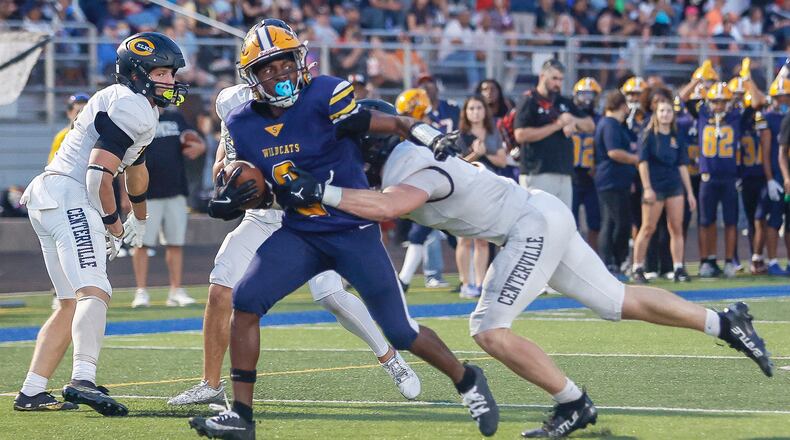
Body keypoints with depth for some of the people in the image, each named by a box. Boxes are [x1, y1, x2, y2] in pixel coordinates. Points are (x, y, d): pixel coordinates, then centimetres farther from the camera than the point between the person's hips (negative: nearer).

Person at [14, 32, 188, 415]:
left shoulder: (133, 107, 24)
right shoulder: (131, 107, -10)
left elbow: (135, 168, 42)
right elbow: (99, 174, -18)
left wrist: (139, 219, 55)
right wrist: (113, 225, -5)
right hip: (69, 198, -11)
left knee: (72, 303, 14)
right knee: (93, 292, -24)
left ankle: (31, 393, 13)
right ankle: (82, 380, -42)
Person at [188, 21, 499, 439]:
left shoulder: (323, 97, -17)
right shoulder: (242, 125, -1)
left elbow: (391, 123, -17)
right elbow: (231, 186, 9)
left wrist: (434, 139, -35)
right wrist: (228, 199, -15)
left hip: (354, 231, -4)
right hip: (299, 233, 4)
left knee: (400, 332, 0)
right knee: (245, 300, -12)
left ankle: (467, 381, 26)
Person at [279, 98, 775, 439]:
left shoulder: (418, 172, -22)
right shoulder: (408, 160, 7)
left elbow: (390, 206, -43)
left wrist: (322, 192, -41)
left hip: (537, 224, -10)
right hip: (542, 220, 10)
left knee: (489, 329, -12)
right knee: (619, 302, 16)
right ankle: (725, 321, 23)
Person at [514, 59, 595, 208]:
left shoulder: (565, 103, 18)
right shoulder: (529, 103, -4)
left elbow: (590, 126, 20)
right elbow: (521, 135, -17)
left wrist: (573, 121, -4)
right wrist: (556, 126, -14)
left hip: (564, 175, 7)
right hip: (538, 174, -7)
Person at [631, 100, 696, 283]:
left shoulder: (677, 138, 10)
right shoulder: (649, 136, -2)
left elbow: (682, 166, 11)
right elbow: (643, 162, -7)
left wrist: (690, 192, 8)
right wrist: (647, 188, -15)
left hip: (674, 186, 4)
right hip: (655, 187, -4)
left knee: (677, 228, 0)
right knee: (648, 228, -3)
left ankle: (679, 268, 2)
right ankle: (637, 269, 4)